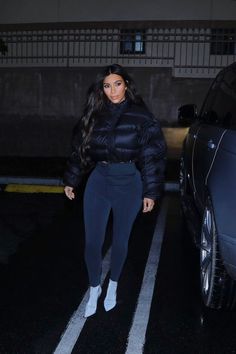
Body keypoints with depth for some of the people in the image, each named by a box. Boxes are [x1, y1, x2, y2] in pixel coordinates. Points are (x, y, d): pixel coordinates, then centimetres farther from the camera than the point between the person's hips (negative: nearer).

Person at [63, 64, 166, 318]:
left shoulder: (141, 116, -6)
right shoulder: (94, 115, 3)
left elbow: (153, 156, -6)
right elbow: (79, 148, 10)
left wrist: (150, 192, -8)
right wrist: (71, 180, 12)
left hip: (129, 183, -2)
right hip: (98, 181, 2)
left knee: (120, 240, 12)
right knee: (92, 242, 3)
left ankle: (113, 286, 37)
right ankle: (94, 288, 27)